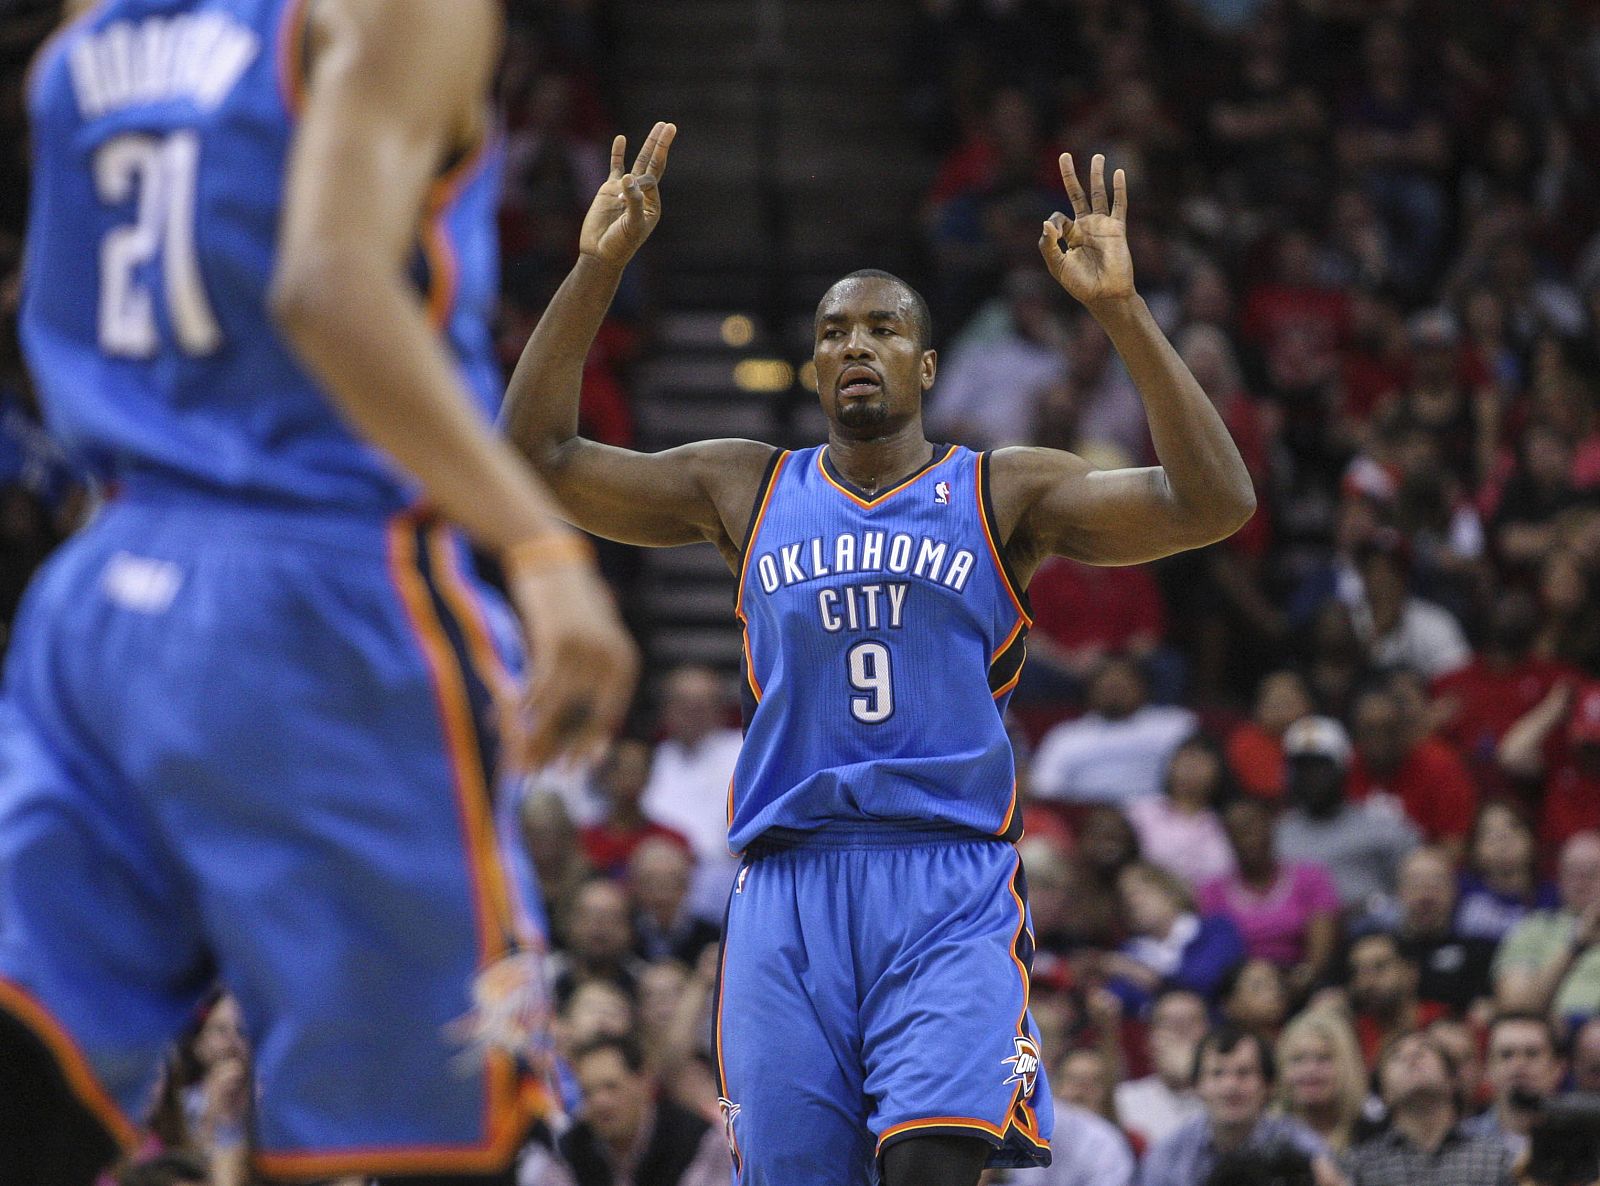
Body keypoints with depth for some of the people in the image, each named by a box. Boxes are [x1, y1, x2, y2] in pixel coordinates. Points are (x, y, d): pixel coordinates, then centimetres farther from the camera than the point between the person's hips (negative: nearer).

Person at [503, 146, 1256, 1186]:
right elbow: (540, 453, 11)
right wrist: (598, 269, 1)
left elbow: (1213, 502, -4)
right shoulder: (748, 491, 16)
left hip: (951, 884, -2)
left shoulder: (1005, 494, 9)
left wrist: (1120, 309, -12)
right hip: (788, 883, 3)